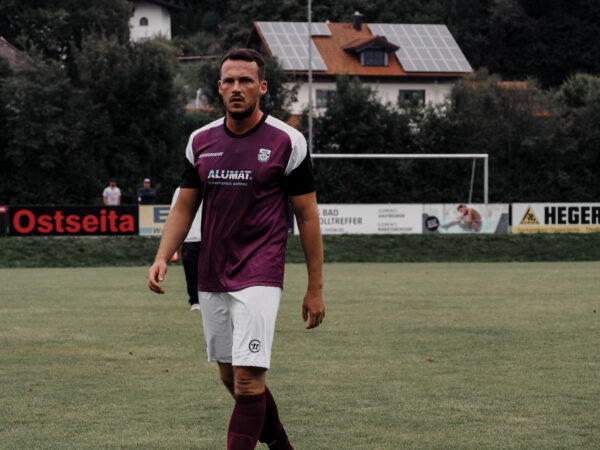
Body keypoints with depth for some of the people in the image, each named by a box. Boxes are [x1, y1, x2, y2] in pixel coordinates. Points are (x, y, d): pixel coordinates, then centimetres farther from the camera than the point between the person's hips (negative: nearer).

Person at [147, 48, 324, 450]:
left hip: (259, 277, -5)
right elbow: (184, 208, 13)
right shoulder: (201, 141, 7)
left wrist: (316, 289, -2)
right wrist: (162, 259, -3)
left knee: (248, 379, -15)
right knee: (231, 378, 13)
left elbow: (307, 216, -1)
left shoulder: (287, 142, -5)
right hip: (211, 279, 5)